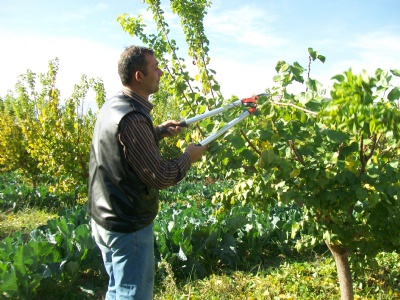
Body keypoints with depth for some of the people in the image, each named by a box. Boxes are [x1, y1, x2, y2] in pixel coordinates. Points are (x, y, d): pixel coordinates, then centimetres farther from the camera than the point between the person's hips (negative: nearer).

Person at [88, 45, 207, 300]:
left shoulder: (113, 106, 4)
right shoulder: (132, 117, -25)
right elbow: (161, 177, -22)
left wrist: (160, 131, 17)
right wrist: (189, 157, -6)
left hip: (105, 219, 9)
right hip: (128, 227, -9)